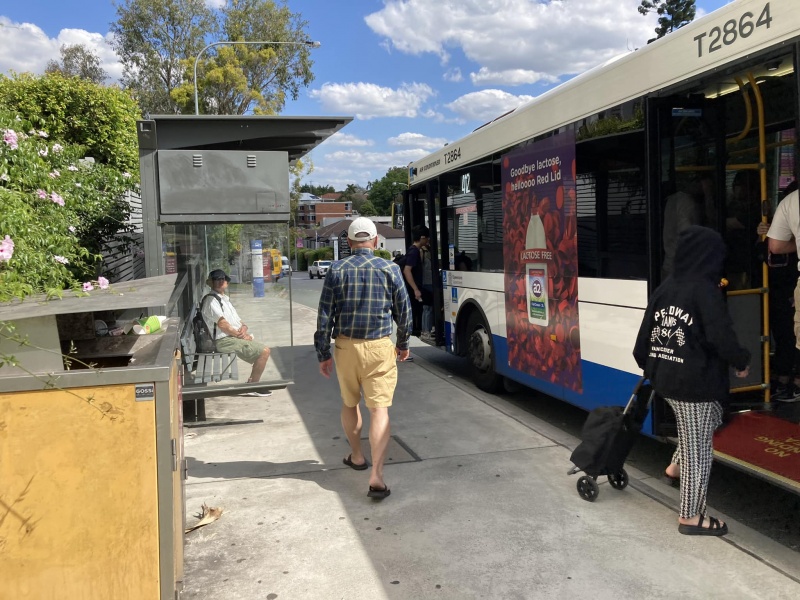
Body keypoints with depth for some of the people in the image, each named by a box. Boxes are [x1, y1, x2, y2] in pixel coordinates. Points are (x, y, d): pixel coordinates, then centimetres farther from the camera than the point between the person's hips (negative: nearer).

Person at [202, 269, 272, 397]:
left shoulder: (225, 299, 22)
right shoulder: (211, 301, -9)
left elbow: (238, 321, 20)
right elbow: (222, 324, -17)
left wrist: (243, 328, -3)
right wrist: (240, 335, -12)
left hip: (235, 337, 10)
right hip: (225, 340, -10)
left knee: (263, 350, 12)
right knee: (264, 351, -17)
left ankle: (250, 385, 13)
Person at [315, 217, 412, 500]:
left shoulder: (336, 270, -1)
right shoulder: (390, 269, -2)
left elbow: (325, 316, -1)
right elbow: (404, 312, 4)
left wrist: (323, 354, 7)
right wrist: (403, 343, 20)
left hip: (345, 347, 2)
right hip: (379, 348, -1)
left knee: (349, 403, 21)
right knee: (380, 409, -2)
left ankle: (357, 456, 38)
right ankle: (376, 476, -11)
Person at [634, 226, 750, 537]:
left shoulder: (665, 287, 4)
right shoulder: (706, 291, -17)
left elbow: (646, 331, 8)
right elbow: (722, 338, -21)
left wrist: (647, 365, 21)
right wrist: (742, 362, -3)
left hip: (665, 379, 8)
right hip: (696, 383, -8)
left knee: (712, 416, 31)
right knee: (698, 449, 6)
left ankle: (676, 466, 32)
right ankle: (691, 516, 17)